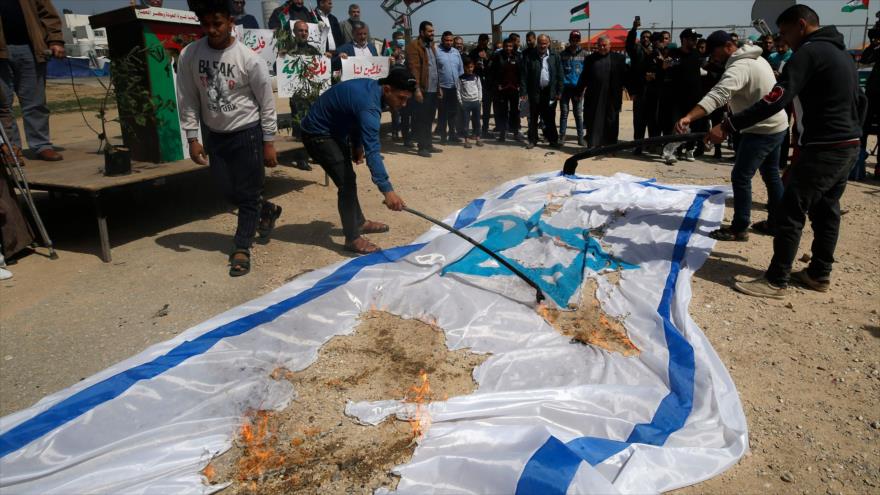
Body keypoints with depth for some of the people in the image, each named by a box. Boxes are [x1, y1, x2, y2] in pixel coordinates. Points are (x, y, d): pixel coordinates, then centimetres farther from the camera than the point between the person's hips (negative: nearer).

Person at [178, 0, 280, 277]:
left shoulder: (249, 59, -15)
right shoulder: (189, 55, -6)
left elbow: (267, 103, -8)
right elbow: (187, 100, 1)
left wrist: (268, 143, -7)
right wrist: (192, 138, -2)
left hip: (247, 132, -4)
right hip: (214, 135, 4)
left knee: (247, 193, -1)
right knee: (230, 192, 11)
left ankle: (242, 249, 11)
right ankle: (267, 211, 39)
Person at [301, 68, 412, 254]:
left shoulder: (372, 87, -5)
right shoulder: (369, 105, -34)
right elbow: (372, 151, -43)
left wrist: (357, 144, 9)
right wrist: (387, 190, -49)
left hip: (335, 129, 10)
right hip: (318, 134, -10)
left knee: (348, 178, 19)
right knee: (346, 183, -13)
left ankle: (359, 222, 34)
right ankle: (352, 238, -5)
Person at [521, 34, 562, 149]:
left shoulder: (555, 56, 3)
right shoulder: (529, 56, -1)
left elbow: (559, 74, 4)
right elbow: (524, 75, -3)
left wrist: (559, 91, -2)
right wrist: (523, 91, -9)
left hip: (550, 92, 1)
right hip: (534, 92, -1)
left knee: (550, 118, 6)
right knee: (533, 118, 7)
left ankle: (553, 140, 14)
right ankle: (532, 140, 17)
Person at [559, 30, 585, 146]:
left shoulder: (583, 55, 5)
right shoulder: (563, 54, 6)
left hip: (577, 88, 0)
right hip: (565, 87, 0)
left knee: (578, 114, 4)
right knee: (564, 113, 3)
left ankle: (580, 137, 8)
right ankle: (562, 136, 9)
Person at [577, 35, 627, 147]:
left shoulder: (619, 58, 5)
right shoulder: (590, 59, 8)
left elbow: (625, 76, 4)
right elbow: (584, 77, 10)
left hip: (612, 98, 0)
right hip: (594, 98, 0)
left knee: (610, 123, 5)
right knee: (593, 122, 2)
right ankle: (592, 146, 8)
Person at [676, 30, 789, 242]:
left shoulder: (740, 67, -24)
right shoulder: (756, 58, 9)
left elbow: (717, 95, -40)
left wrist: (688, 117, -52)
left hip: (762, 130, -11)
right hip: (777, 125, 11)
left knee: (741, 177, -7)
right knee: (771, 174, 19)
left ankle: (739, 228, -1)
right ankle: (776, 221, 31)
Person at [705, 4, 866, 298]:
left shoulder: (809, 52, -13)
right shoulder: (841, 52, 17)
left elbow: (776, 101, -25)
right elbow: (859, 101, 22)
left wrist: (728, 126, -26)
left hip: (824, 149, -10)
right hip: (848, 146, 10)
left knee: (791, 212, -6)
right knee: (826, 210, 15)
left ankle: (776, 282, -3)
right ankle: (819, 274, 24)